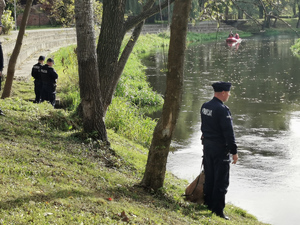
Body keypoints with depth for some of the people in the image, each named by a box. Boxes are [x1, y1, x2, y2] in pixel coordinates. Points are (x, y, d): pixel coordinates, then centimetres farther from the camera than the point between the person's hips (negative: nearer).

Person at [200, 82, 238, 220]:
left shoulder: (204, 107, 6)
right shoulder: (222, 110, -20)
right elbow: (228, 132, -20)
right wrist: (234, 151, -14)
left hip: (207, 146, 8)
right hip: (220, 148, -8)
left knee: (209, 177, 18)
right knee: (221, 181, 0)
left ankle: (208, 203, 27)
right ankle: (218, 210, 3)